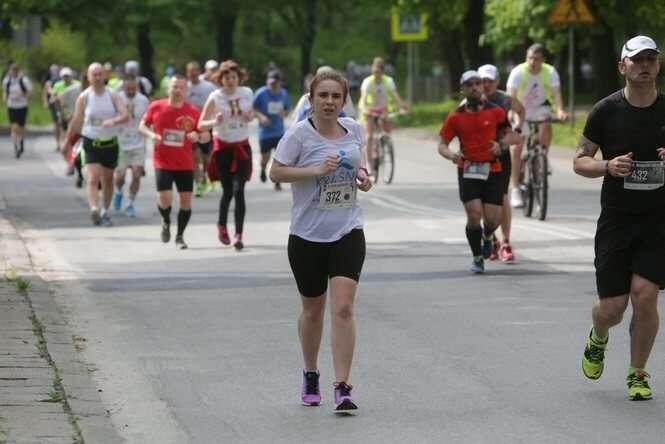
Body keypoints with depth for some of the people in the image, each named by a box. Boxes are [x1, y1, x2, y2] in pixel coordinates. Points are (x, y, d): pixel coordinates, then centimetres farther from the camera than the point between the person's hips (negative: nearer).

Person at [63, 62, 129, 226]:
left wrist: (114, 121, -34)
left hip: (110, 143, 2)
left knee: (108, 180, 13)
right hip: (91, 143, -2)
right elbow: (76, 121, 5)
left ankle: (105, 212, 29)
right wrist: (68, 142, 10)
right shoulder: (84, 97, -3)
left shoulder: (113, 96, -2)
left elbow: (126, 115, -14)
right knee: (93, 178, -19)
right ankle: (94, 209, -34)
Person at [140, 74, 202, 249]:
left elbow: (204, 134, 7)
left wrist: (197, 136, -16)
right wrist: (151, 135, -11)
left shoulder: (193, 112, -1)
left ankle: (180, 236, 18)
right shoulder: (156, 107, -2)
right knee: (165, 200, -12)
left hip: (185, 164, 1)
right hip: (163, 162, -1)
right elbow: (142, 125, 9)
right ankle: (166, 223, 21)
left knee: (186, 201, 1)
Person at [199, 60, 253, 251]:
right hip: (222, 147, -1)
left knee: (239, 190, -10)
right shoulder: (215, 97, -9)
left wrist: (251, 116, -6)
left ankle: (239, 235, -10)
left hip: (242, 147, 1)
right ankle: (222, 225, 32)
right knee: (228, 191, 4)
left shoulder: (246, 93, -1)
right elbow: (201, 125, -7)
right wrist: (215, 122, -27)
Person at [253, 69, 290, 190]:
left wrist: (283, 113, -10)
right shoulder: (261, 93, -10)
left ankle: (277, 183, 6)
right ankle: (263, 169, 38)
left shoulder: (283, 94, 0)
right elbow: (252, 108, -3)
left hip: (279, 131, 2)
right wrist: (260, 116, -20)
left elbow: (287, 109, 13)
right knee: (265, 156, 2)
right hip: (265, 131, -2)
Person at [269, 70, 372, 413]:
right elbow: (275, 173, -11)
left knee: (343, 307, -12)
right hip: (307, 234, -2)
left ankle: (342, 388, -13)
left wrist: (362, 174, 1)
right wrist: (316, 170, -22)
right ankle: (310, 376, 36)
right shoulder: (299, 134, -10)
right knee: (313, 310, 13)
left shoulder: (353, 129, 4)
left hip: (348, 232, 2)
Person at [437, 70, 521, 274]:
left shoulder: (495, 111, 1)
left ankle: (487, 236, 36)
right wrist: (451, 155, -17)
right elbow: (442, 144, 5)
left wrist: (501, 144, -13)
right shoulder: (455, 117, 1)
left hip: (492, 170, 1)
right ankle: (477, 258, 6)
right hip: (468, 170, -1)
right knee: (474, 215, -13)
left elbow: (512, 135, 9)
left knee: (492, 219, -3)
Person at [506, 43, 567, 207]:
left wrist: (560, 111, -46)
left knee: (546, 126, -33)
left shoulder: (550, 72, -18)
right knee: (515, 148, -9)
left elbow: (556, 93, -27)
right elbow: (511, 96, -30)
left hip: (540, 108, 1)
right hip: (521, 111, -1)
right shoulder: (518, 72, -22)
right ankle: (515, 190, -2)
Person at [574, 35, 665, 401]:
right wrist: (608, 166, -16)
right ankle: (597, 339, 35)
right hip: (616, 218, 0)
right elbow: (580, 161, 5)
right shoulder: (606, 111, -1)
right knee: (612, 307, -3)